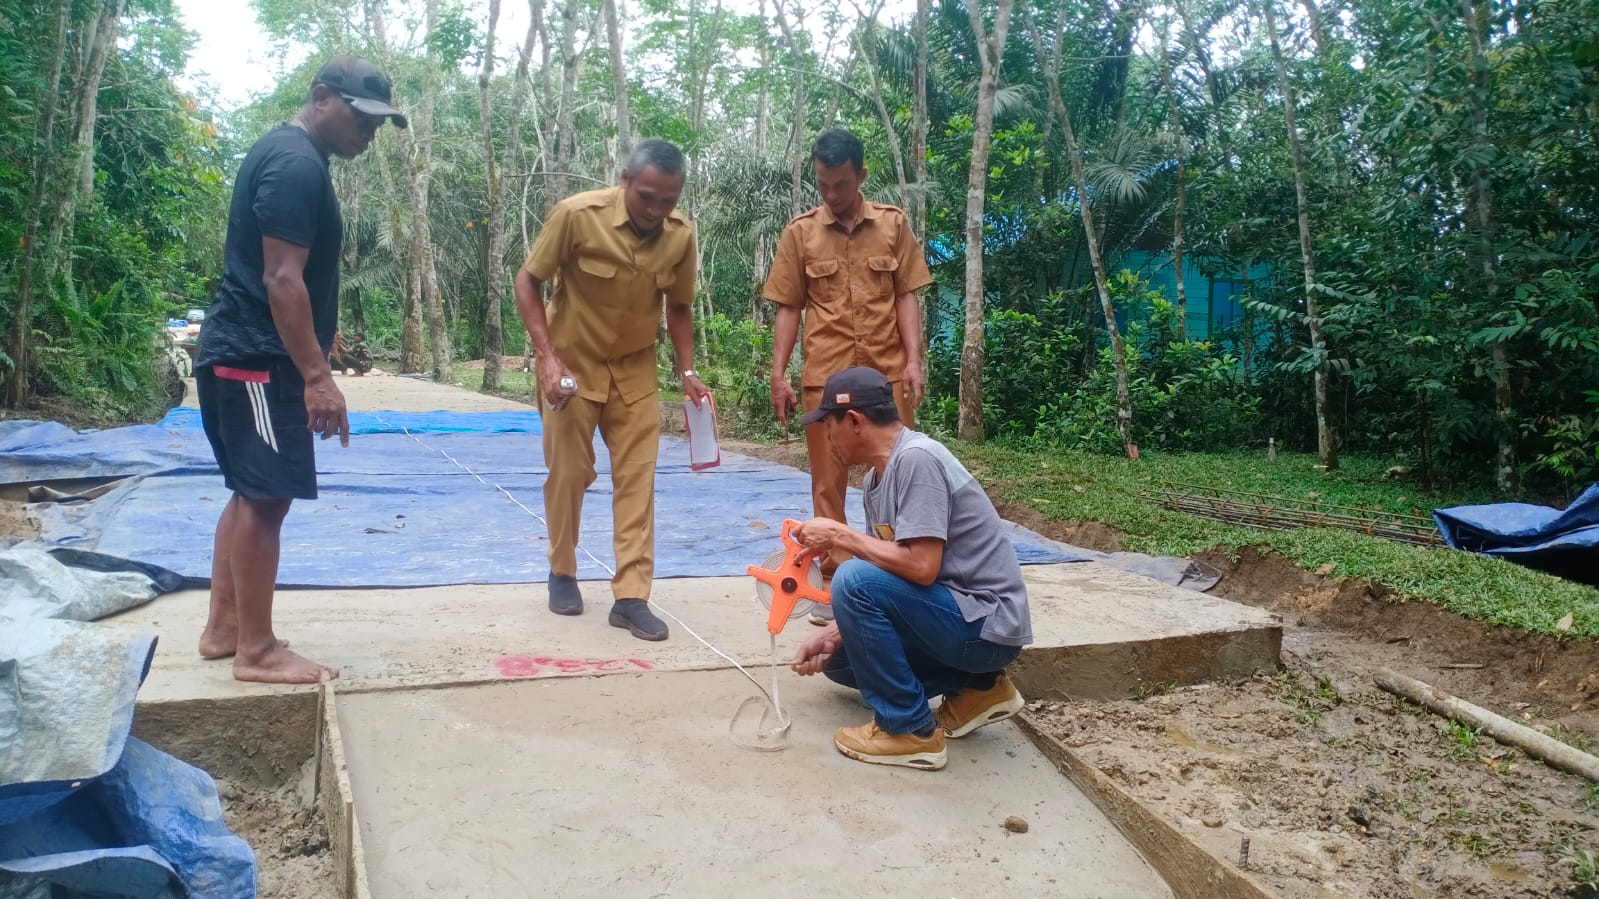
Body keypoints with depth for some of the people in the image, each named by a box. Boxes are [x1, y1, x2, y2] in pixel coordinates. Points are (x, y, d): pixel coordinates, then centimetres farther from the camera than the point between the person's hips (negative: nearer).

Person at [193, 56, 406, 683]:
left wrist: (309, 366, 22)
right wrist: (317, 376, -24)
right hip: (258, 358, -11)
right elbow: (282, 280, -23)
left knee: (252, 493, 15)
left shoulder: (286, 154, 17)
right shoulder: (297, 164, -16)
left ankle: (223, 628, 24)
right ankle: (256, 652, 1)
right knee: (267, 497, -6)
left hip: (240, 352, 11)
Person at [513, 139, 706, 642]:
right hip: (572, 363, -3)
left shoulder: (682, 235, -12)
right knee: (568, 473, 4)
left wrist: (687, 371, -5)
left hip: (634, 368, 3)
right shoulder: (577, 215, -23)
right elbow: (526, 282, -13)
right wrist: (548, 356, -21)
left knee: (637, 478, -2)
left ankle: (631, 597, 3)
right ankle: (562, 573, 27)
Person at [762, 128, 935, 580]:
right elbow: (789, 309, 6)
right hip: (825, 376, 0)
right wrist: (778, 375, 0)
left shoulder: (894, 224, 5)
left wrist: (914, 361, -5)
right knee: (828, 480, 5)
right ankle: (834, 573, 15)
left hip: (889, 372, 0)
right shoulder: (799, 233, 4)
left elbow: (906, 298, 5)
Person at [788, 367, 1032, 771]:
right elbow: (889, 574, 10)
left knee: (853, 579, -24)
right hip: (956, 614, 10)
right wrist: (833, 634, -1)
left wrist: (840, 535, -18)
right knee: (839, 656, 17)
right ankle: (975, 688, 13)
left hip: (989, 625, -10)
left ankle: (910, 730, -10)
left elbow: (921, 567, -29)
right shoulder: (878, 477, 6)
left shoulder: (917, 458, -21)